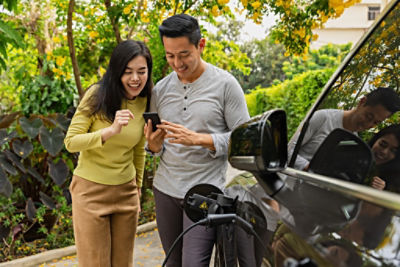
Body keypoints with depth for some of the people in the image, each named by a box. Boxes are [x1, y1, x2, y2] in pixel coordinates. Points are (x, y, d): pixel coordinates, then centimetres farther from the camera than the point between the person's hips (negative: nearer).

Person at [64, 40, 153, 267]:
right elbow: (71, 142, -16)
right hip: (91, 190, -4)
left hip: (126, 192, 4)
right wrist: (110, 131, -29)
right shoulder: (97, 95, -13)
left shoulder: (145, 103, 1)